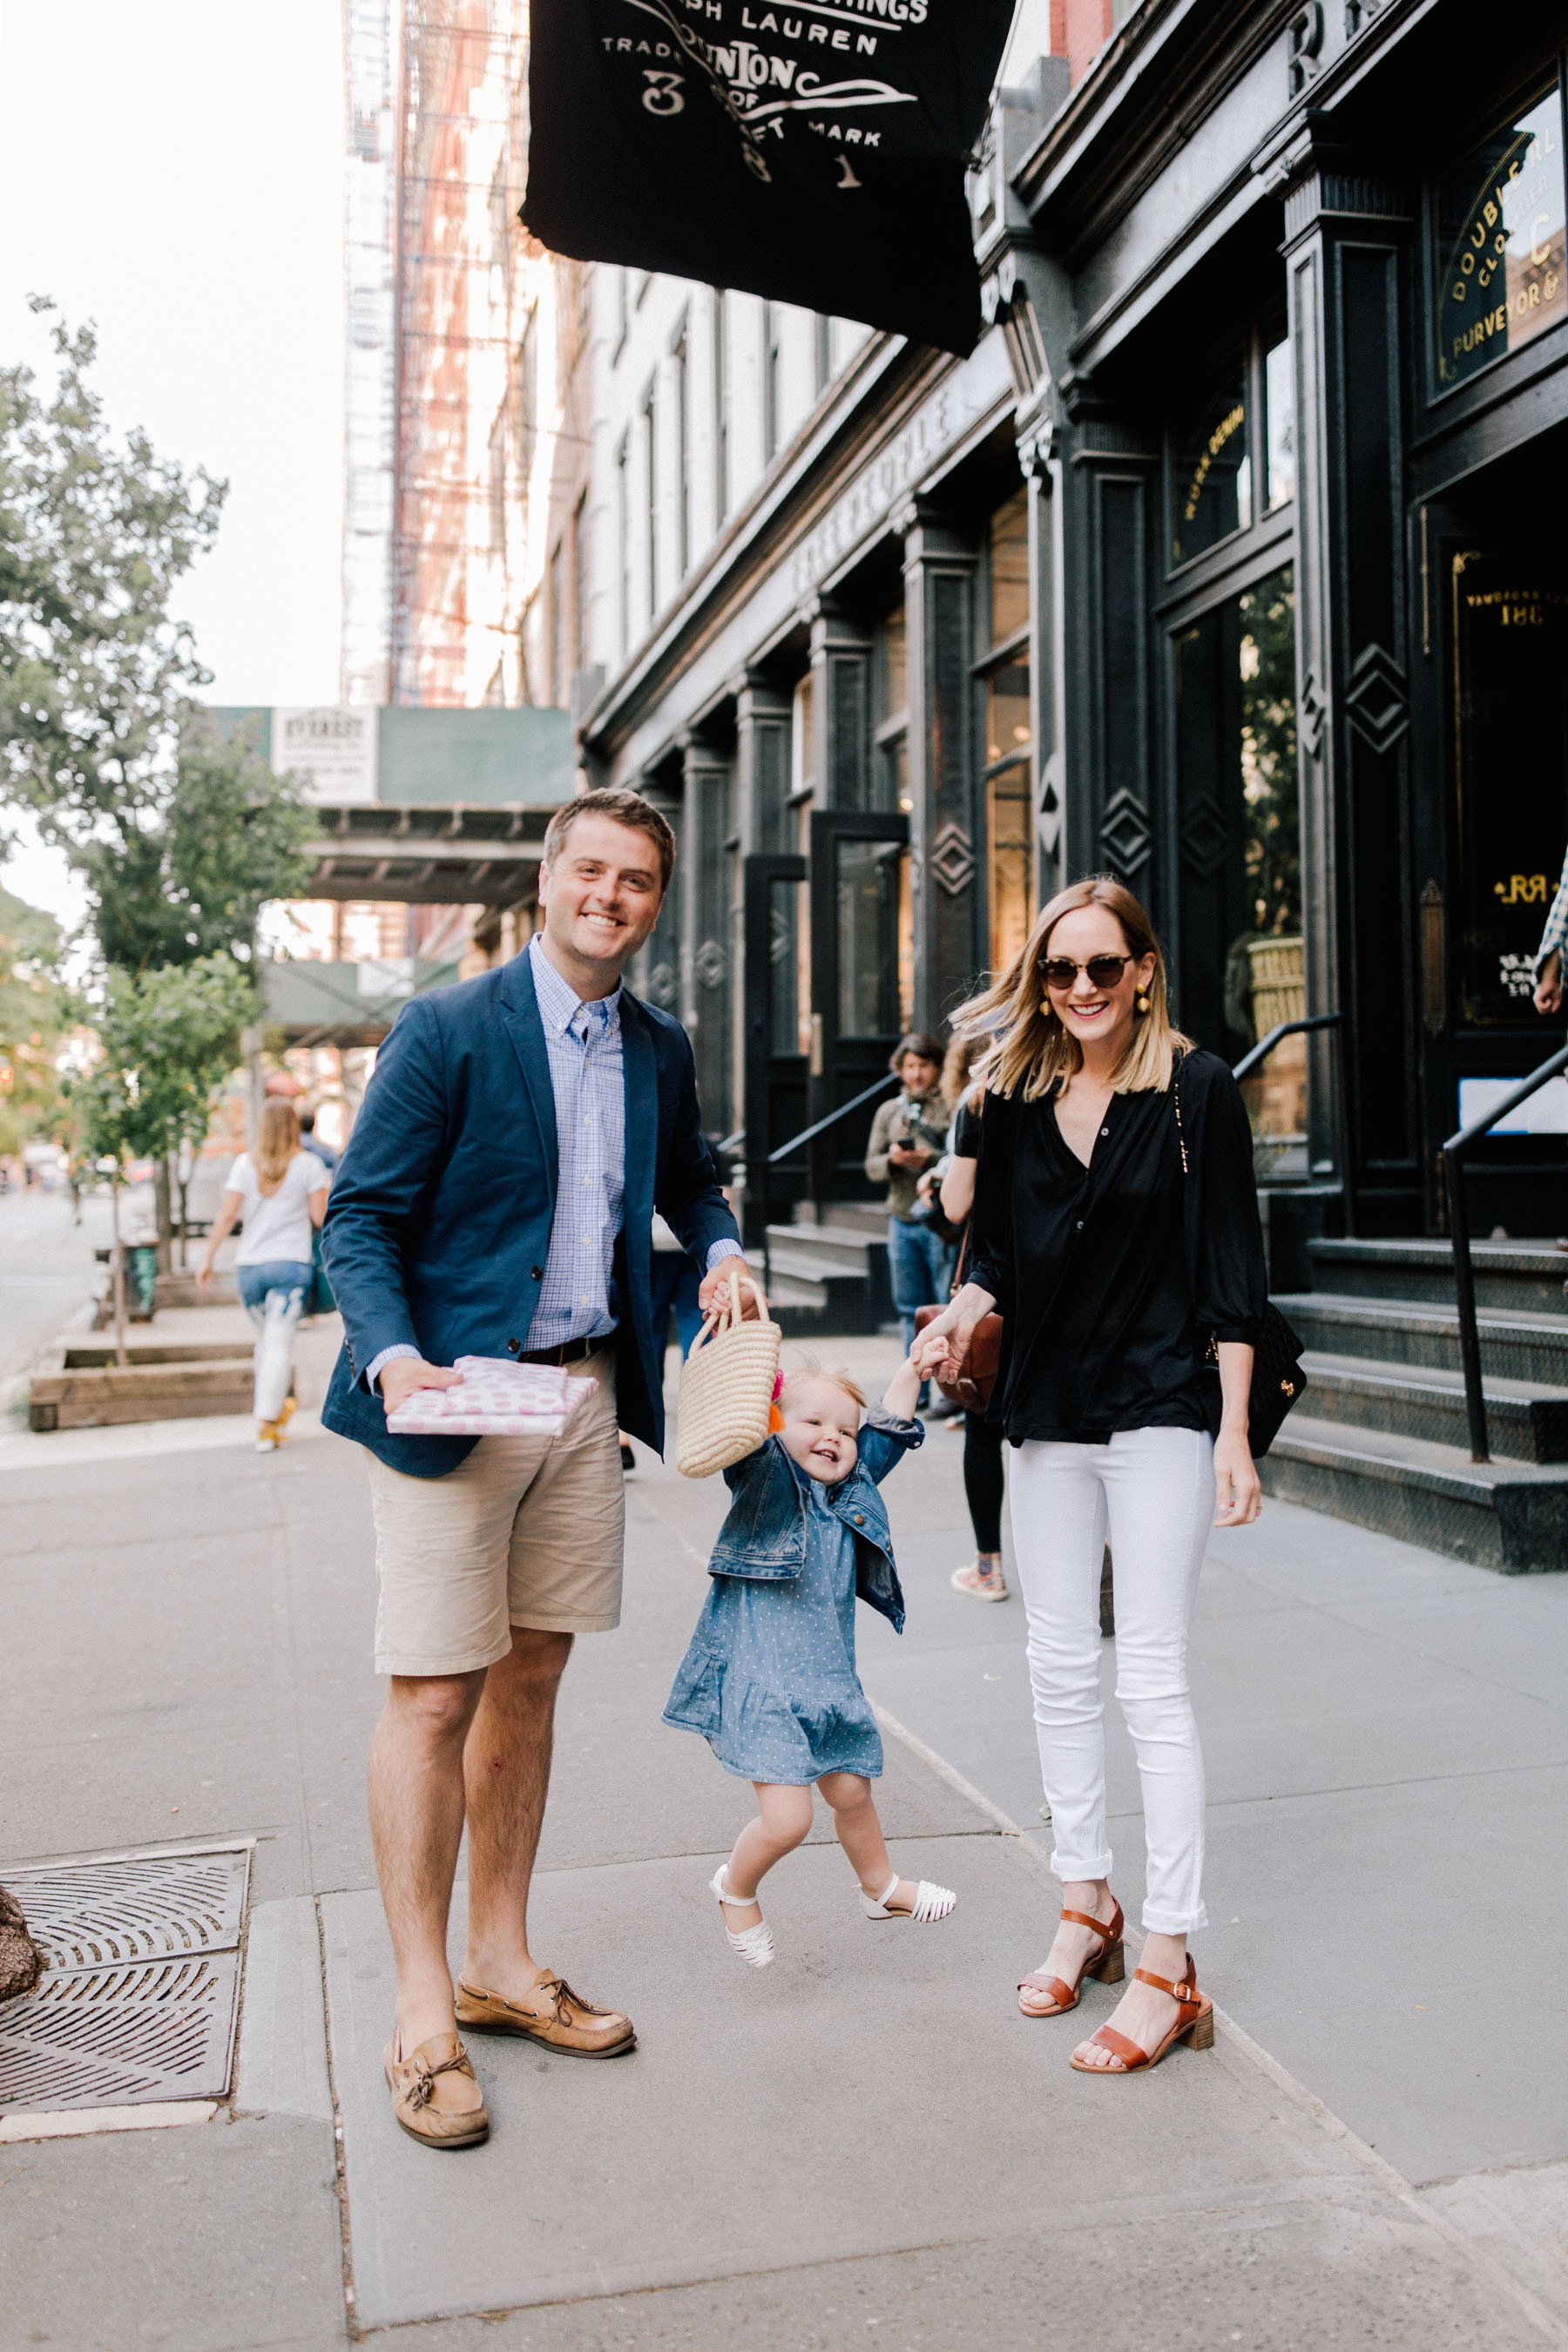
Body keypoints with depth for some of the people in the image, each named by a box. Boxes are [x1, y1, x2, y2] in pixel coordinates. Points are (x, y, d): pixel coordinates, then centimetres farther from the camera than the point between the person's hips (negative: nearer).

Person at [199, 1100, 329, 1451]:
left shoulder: (245, 1163, 3)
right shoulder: (308, 1165, -2)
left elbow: (226, 1215, -2)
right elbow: (320, 1216, -5)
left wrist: (208, 1258, 4)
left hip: (249, 1264, 3)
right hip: (290, 1263, -3)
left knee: (268, 1337, 19)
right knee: (279, 1342, -5)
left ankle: (276, 1408, 31)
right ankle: (266, 1426, -10)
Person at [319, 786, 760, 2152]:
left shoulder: (659, 1050, 9)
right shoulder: (446, 1032, -8)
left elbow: (687, 1176, 28)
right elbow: (360, 1218, -9)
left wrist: (722, 1248, 7)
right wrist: (393, 1355, -25)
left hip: (587, 1394, 6)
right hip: (453, 1398, -6)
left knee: (529, 1681, 14)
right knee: (435, 1695, -3)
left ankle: (499, 1966, 28)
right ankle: (423, 2016, 10)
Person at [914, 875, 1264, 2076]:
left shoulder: (1198, 1088, -6)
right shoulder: (1017, 1101, 7)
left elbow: (1233, 1267, -6)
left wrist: (1234, 1431, -10)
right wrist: (965, 1312, -8)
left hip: (1161, 1408, -5)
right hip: (1049, 1411, 5)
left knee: (1152, 1676, -5)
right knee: (1060, 1669, 12)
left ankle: (1170, 1963, 3)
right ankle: (1088, 1904, 28)